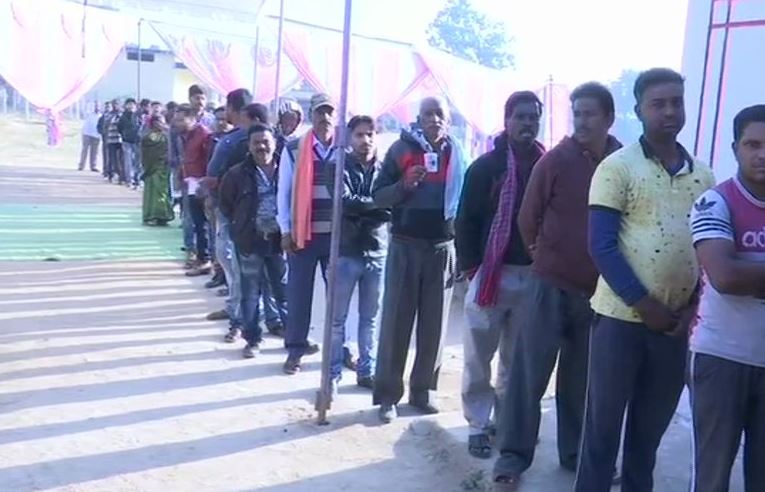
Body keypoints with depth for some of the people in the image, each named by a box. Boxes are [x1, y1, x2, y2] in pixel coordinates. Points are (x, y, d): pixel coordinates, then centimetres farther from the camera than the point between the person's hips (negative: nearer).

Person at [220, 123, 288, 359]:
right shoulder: (238, 174, -5)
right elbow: (225, 203, 7)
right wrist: (240, 225, 4)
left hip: (279, 240, 1)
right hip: (250, 241, 0)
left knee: (285, 291, 10)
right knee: (251, 293, 8)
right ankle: (253, 339, 20)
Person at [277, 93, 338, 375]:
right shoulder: (293, 150, -1)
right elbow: (284, 191, 1)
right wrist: (285, 231, -3)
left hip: (338, 234, 1)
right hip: (302, 233, -1)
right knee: (299, 293, 5)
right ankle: (296, 348, 16)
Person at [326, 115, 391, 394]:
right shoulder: (338, 167, 0)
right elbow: (345, 202, -16)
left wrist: (360, 210, -17)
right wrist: (377, 205, -10)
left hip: (377, 253, 3)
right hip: (346, 252, -2)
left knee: (370, 318, 12)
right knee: (338, 318, 5)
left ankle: (367, 371, 23)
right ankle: (333, 374, 15)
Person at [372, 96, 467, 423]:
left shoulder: (458, 156, 8)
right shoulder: (402, 149, 1)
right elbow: (378, 197, -2)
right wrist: (404, 184, -20)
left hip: (443, 248, 2)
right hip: (405, 246, -2)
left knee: (434, 324, 7)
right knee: (396, 322, -1)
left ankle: (423, 390, 18)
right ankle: (387, 395, 5)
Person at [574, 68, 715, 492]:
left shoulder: (703, 175, 9)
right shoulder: (618, 166, -6)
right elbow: (601, 246, -12)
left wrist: (695, 306, 0)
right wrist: (644, 304, -14)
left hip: (676, 324, 5)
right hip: (621, 317, -4)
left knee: (650, 429, 15)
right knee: (603, 425, 5)